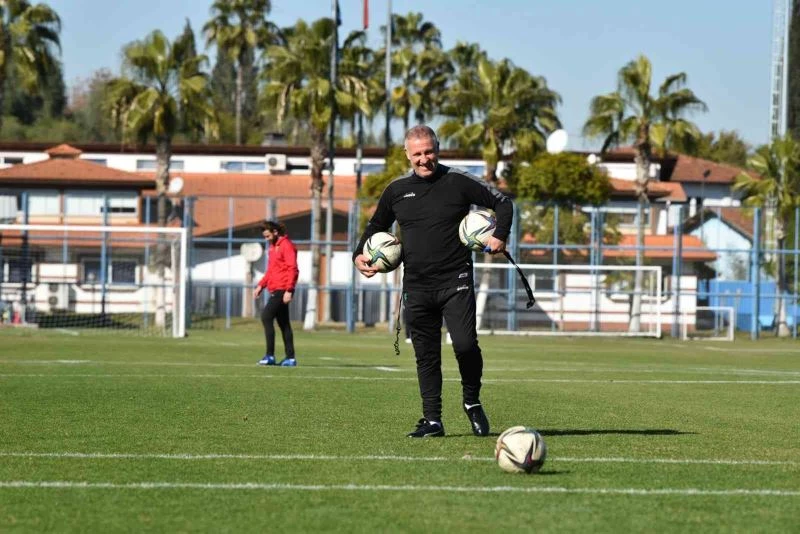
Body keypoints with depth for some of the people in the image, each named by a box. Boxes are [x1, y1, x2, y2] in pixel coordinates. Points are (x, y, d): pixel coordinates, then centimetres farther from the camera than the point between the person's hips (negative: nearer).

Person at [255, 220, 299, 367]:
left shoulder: (286, 246, -11)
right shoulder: (273, 247, 18)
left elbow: (292, 269, -17)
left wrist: (289, 290, -22)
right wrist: (261, 285, 15)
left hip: (282, 291, -10)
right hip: (275, 290, 10)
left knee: (266, 316, -15)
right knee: (283, 323, 9)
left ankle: (270, 355, -16)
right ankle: (290, 358, 11)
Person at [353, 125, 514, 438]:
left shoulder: (458, 183, -1)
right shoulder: (396, 190, 9)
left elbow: (502, 203, 7)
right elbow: (376, 226, 23)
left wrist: (500, 236, -8)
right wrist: (360, 255, 7)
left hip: (455, 282, -3)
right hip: (416, 288, 3)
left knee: (465, 345, -16)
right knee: (426, 357, 5)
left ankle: (472, 402, 9)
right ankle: (432, 420, 11)